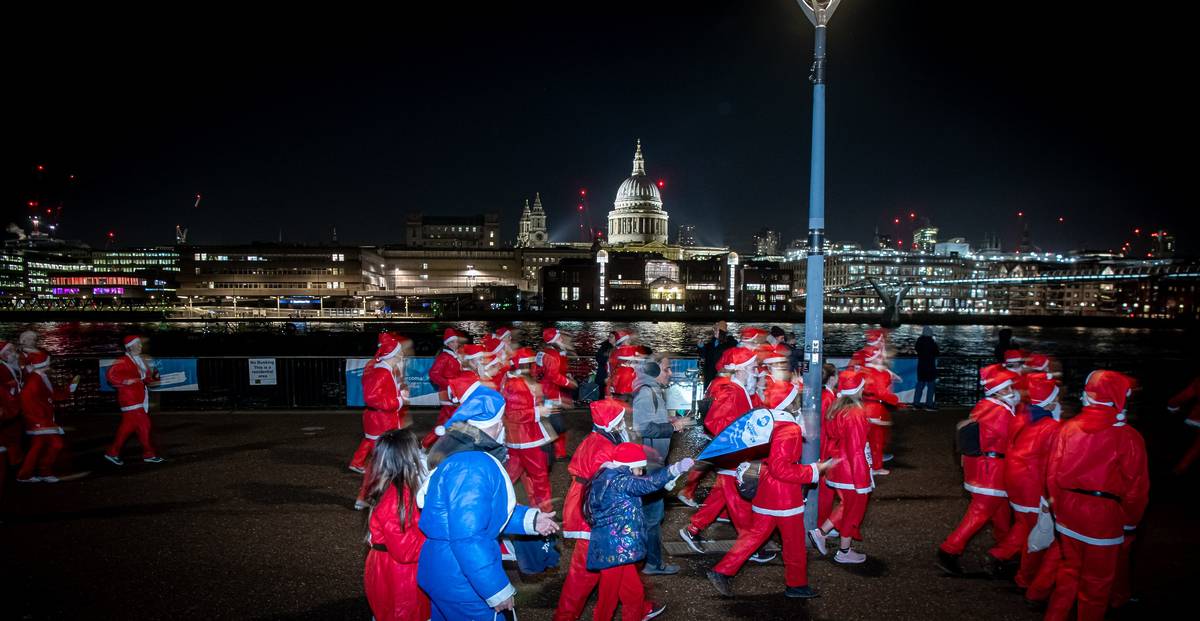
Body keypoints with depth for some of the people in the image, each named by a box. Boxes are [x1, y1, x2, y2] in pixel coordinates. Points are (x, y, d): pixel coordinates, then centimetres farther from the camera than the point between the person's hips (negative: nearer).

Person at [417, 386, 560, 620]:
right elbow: (468, 540, -30)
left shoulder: (459, 452, 5)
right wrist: (497, 591, -22)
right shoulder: (473, 468, -28)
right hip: (460, 585, -9)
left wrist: (529, 519, 13)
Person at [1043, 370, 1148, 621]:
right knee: (1097, 581, 14)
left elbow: (1052, 472, -1)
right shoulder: (1128, 437, -16)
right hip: (1104, 516, -4)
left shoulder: (1069, 428, -6)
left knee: (1069, 571, 22)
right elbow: (1136, 487, -10)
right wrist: (1130, 519, 7)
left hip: (1068, 513, 4)